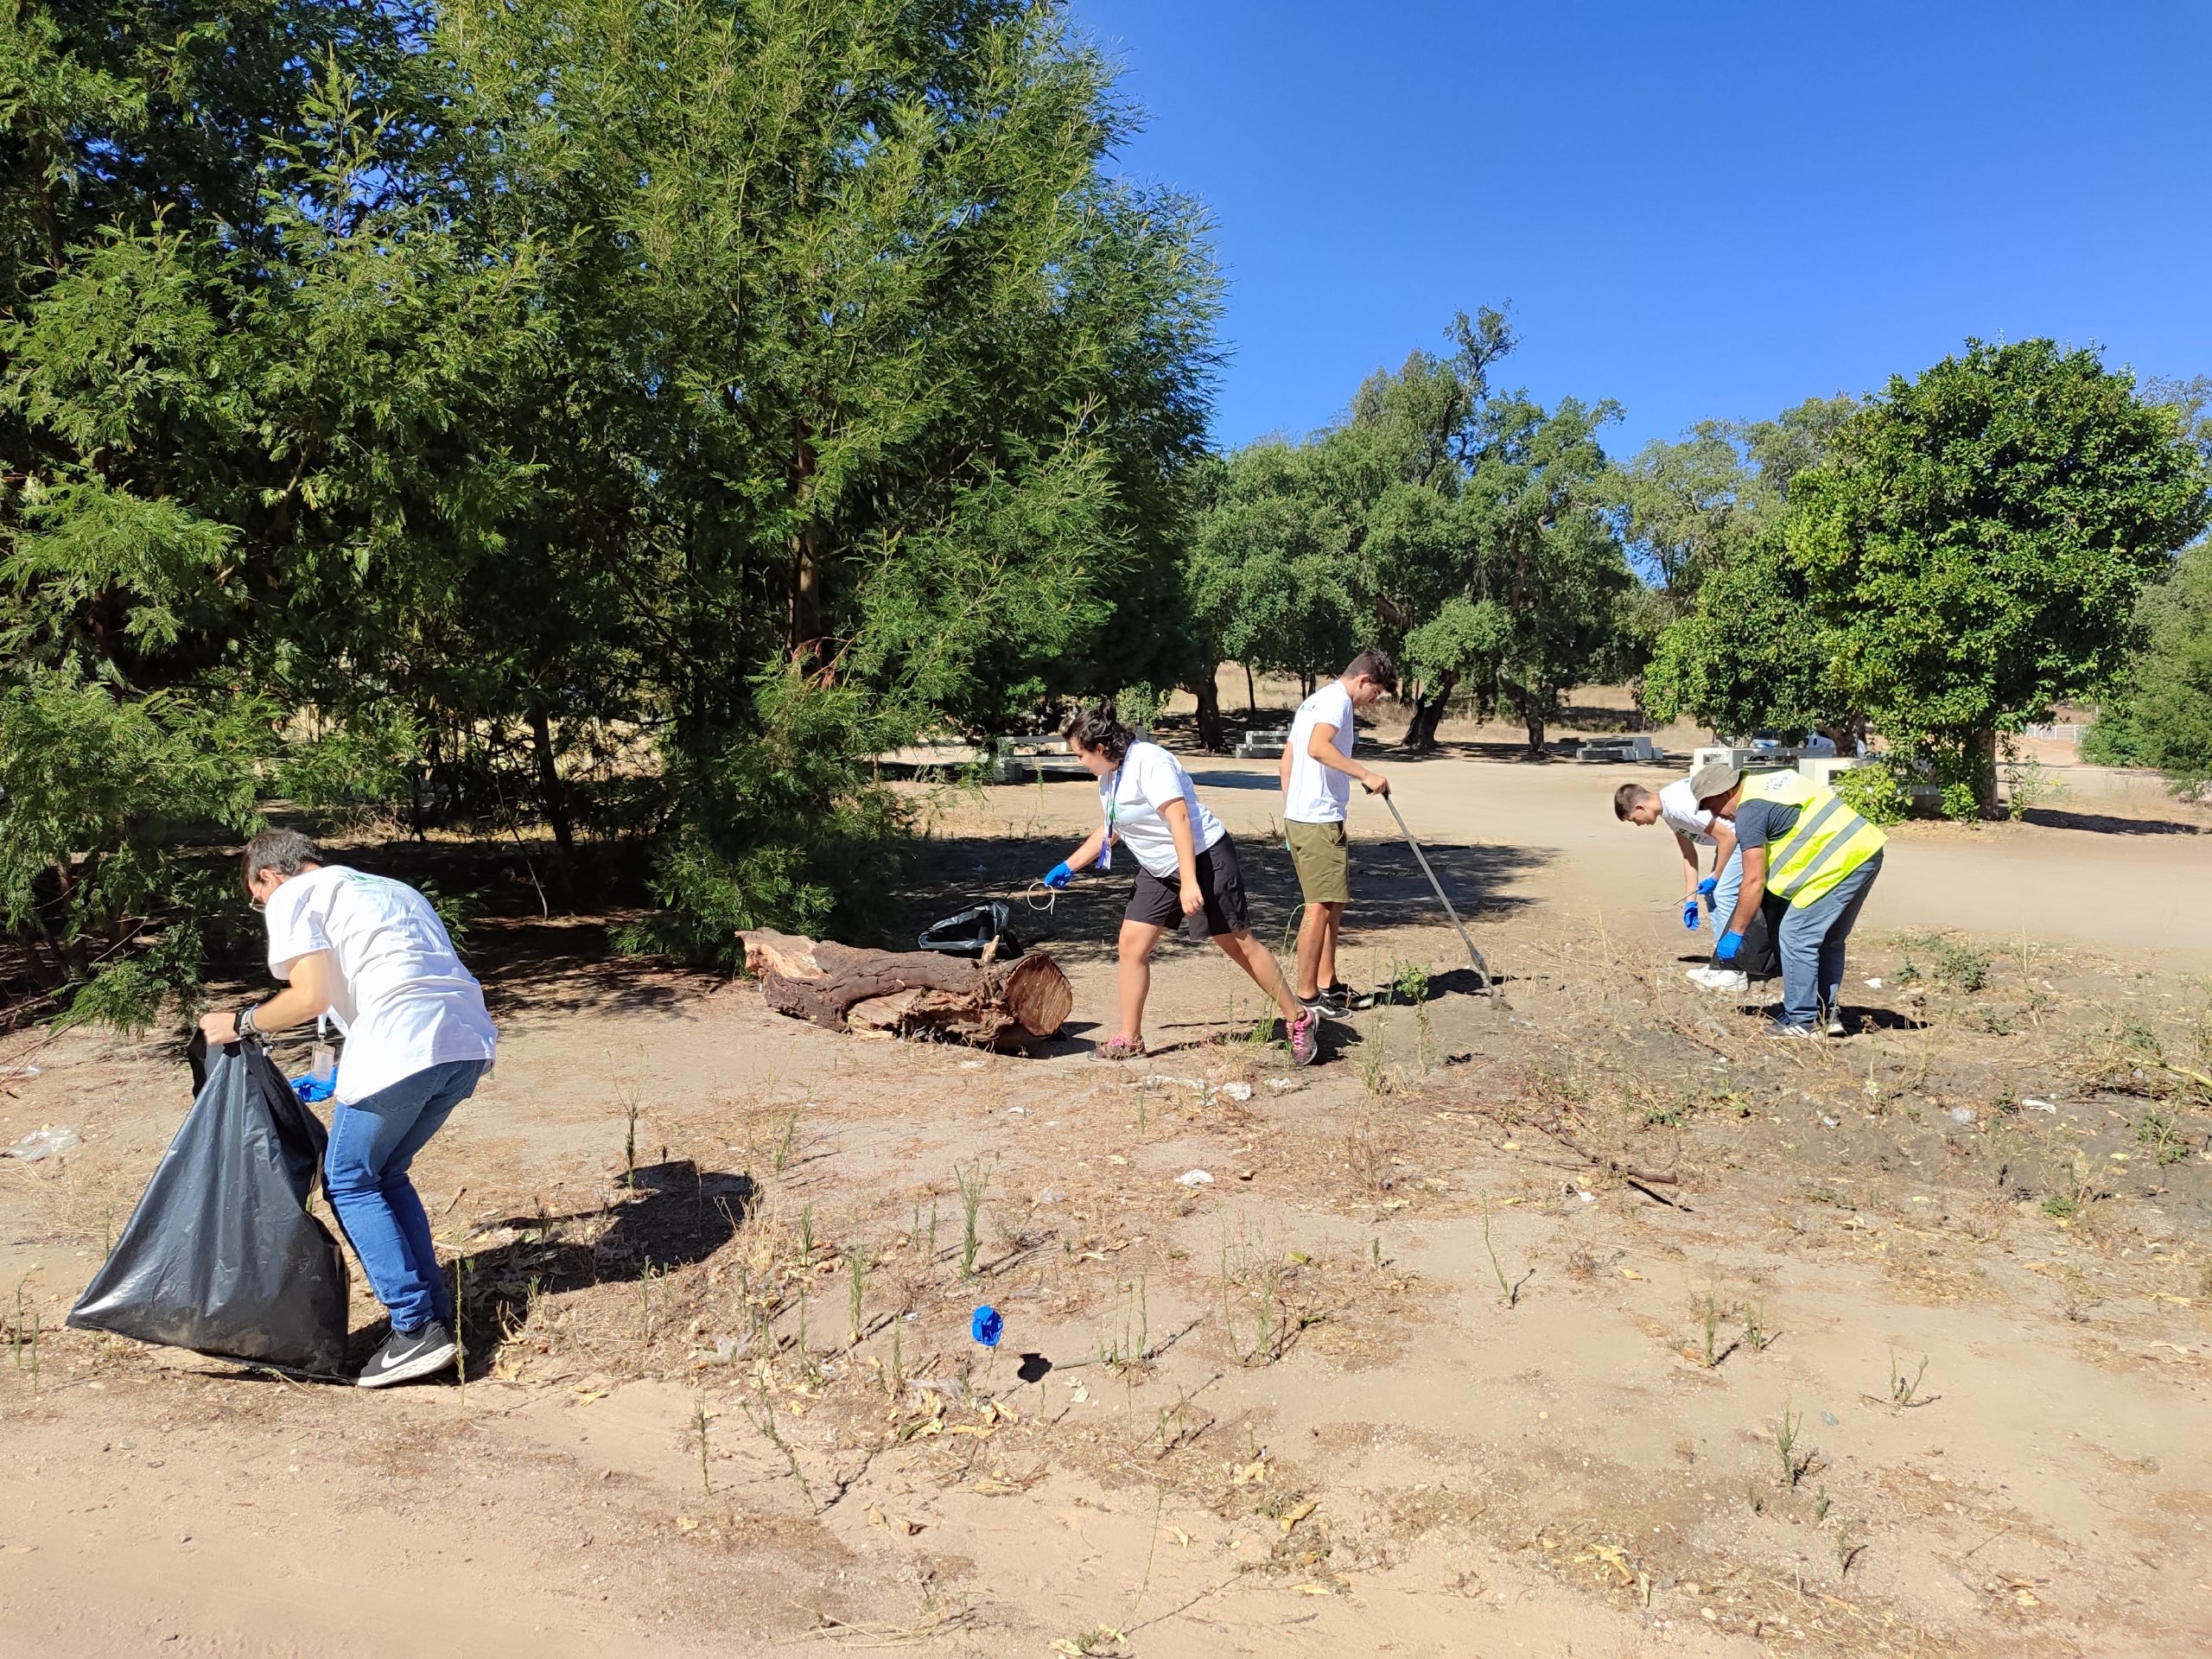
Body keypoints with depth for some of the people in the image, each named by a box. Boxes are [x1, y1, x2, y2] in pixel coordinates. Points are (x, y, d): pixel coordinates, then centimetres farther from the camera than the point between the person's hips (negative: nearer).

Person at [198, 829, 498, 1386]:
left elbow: (311, 996, -5)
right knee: (386, 1174, 22)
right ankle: (439, 1314, 18)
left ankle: (417, 1329, 3)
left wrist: (242, 1023, 13)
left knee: (349, 1182, 10)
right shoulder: (391, 888, 32)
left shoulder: (293, 897, 9)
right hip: (470, 1042, 8)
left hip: (402, 1045, -8)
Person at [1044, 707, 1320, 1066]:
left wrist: (1189, 882, -33)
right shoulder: (1109, 777, 9)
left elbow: (1179, 818, -28)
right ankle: (1129, 1038, 10)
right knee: (1131, 943, 1)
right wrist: (1068, 867, 26)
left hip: (1204, 858, -9)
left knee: (1240, 943, -3)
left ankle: (1299, 1020, 10)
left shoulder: (1148, 762, -20)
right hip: (1159, 871, 9)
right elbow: (1107, 832, 25)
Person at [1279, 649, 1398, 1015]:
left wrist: (1290, 813, 26)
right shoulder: (1337, 699, -10)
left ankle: (1327, 983, 23)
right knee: (1321, 904, -6)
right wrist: (1366, 774, -25)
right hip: (1319, 820, -11)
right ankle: (1307, 995, -2)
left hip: (1299, 816, 11)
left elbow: (1286, 761, 24)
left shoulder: (1313, 700, 22)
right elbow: (1318, 748, -28)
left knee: (1334, 901, 17)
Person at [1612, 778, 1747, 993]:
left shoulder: (1679, 806, -26)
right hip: (1731, 834, 10)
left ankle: (1734, 973, -6)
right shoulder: (1668, 810, 5)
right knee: (1713, 895, 12)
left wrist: (1715, 878, -12)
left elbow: (1727, 837, -23)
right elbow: (1688, 855, 12)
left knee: (1724, 894, -11)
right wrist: (1690, 900, 11)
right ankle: (1724, 962, 19)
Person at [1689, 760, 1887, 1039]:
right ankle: (1828, 1014, 24)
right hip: (1868, 850, 10)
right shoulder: (1772, 781, 17)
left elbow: (1754, 882, -11)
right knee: (1829, 940, 19)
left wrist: (1735, 933, -4)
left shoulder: (1749, 813, -11)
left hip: (1841, 862, -10)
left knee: (1796, 937, -3)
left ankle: (1801, 1022, 3)